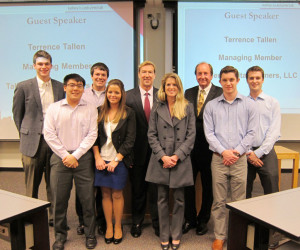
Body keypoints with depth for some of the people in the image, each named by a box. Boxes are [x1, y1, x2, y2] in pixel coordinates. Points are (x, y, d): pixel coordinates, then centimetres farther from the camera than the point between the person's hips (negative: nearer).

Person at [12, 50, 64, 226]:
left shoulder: (60, 87, 8)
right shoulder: (24, 87, 1)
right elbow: (17, 114, 7)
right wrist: (26, 134, 6)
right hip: (33, 142, -2)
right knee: (32, 184, 9)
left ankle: (54, 217, 23)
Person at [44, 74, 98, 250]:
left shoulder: (90, 109, 5)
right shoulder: (54, 108, 7)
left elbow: (92, 135, -2)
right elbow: (49, 134, 1)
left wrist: (75, 156, -9)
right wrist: (65, 155, -7)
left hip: (83, 158, 0)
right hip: (60, 157, 1)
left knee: (88, 197, 3)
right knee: (59, 198, 6)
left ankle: (90, 234, 21)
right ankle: (60, 235, 25)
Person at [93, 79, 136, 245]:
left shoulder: (128, 113, -1)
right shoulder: (100, 112, 7)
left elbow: (130, 140, -5)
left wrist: (116, 159, -10)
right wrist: (97, 157, -5)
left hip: (119, 160, -2)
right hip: (101, 159, 2)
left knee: (117, 194, 5)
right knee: (106, 194, 8)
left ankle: (118, 226, 22)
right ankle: (108, 226, 23)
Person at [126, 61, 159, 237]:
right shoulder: (129, 96, 1)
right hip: (138, 149, 0)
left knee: (156, 189, 9)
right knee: (137, 189, 14)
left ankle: (157, 222, 27)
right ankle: (137, 222, 31)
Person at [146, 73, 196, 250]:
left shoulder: (188, 108, 4)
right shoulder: (157, 109, 7)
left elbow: (191, 135, -1)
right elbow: (152, 135, 3)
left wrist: (177, 156, -10)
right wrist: (163, 156, -9)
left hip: (181, 160, -1)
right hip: (161, 161, 1)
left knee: (179, 200, 7)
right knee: (162, 200, 9)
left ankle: (176, 236, 24)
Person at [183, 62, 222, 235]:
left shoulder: (220, 93, -5)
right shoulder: (189, 93, 10)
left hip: (209, 146, -3)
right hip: (190, 145, 4)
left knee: (208, 185, 12)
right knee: (188, 183, 12)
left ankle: (203, 220, 31)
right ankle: (190, 219, 30)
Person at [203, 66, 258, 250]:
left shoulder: (249, 104, 6)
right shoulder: (211, 105, 7)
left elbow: (251, 132, 2)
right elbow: (209, 133, 2)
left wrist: (237, 151, -9)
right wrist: (223, 151, -9)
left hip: (240, 159, 0)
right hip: (219, 158, 1)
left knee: (239, 201, 7)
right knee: (219, 201, 7)